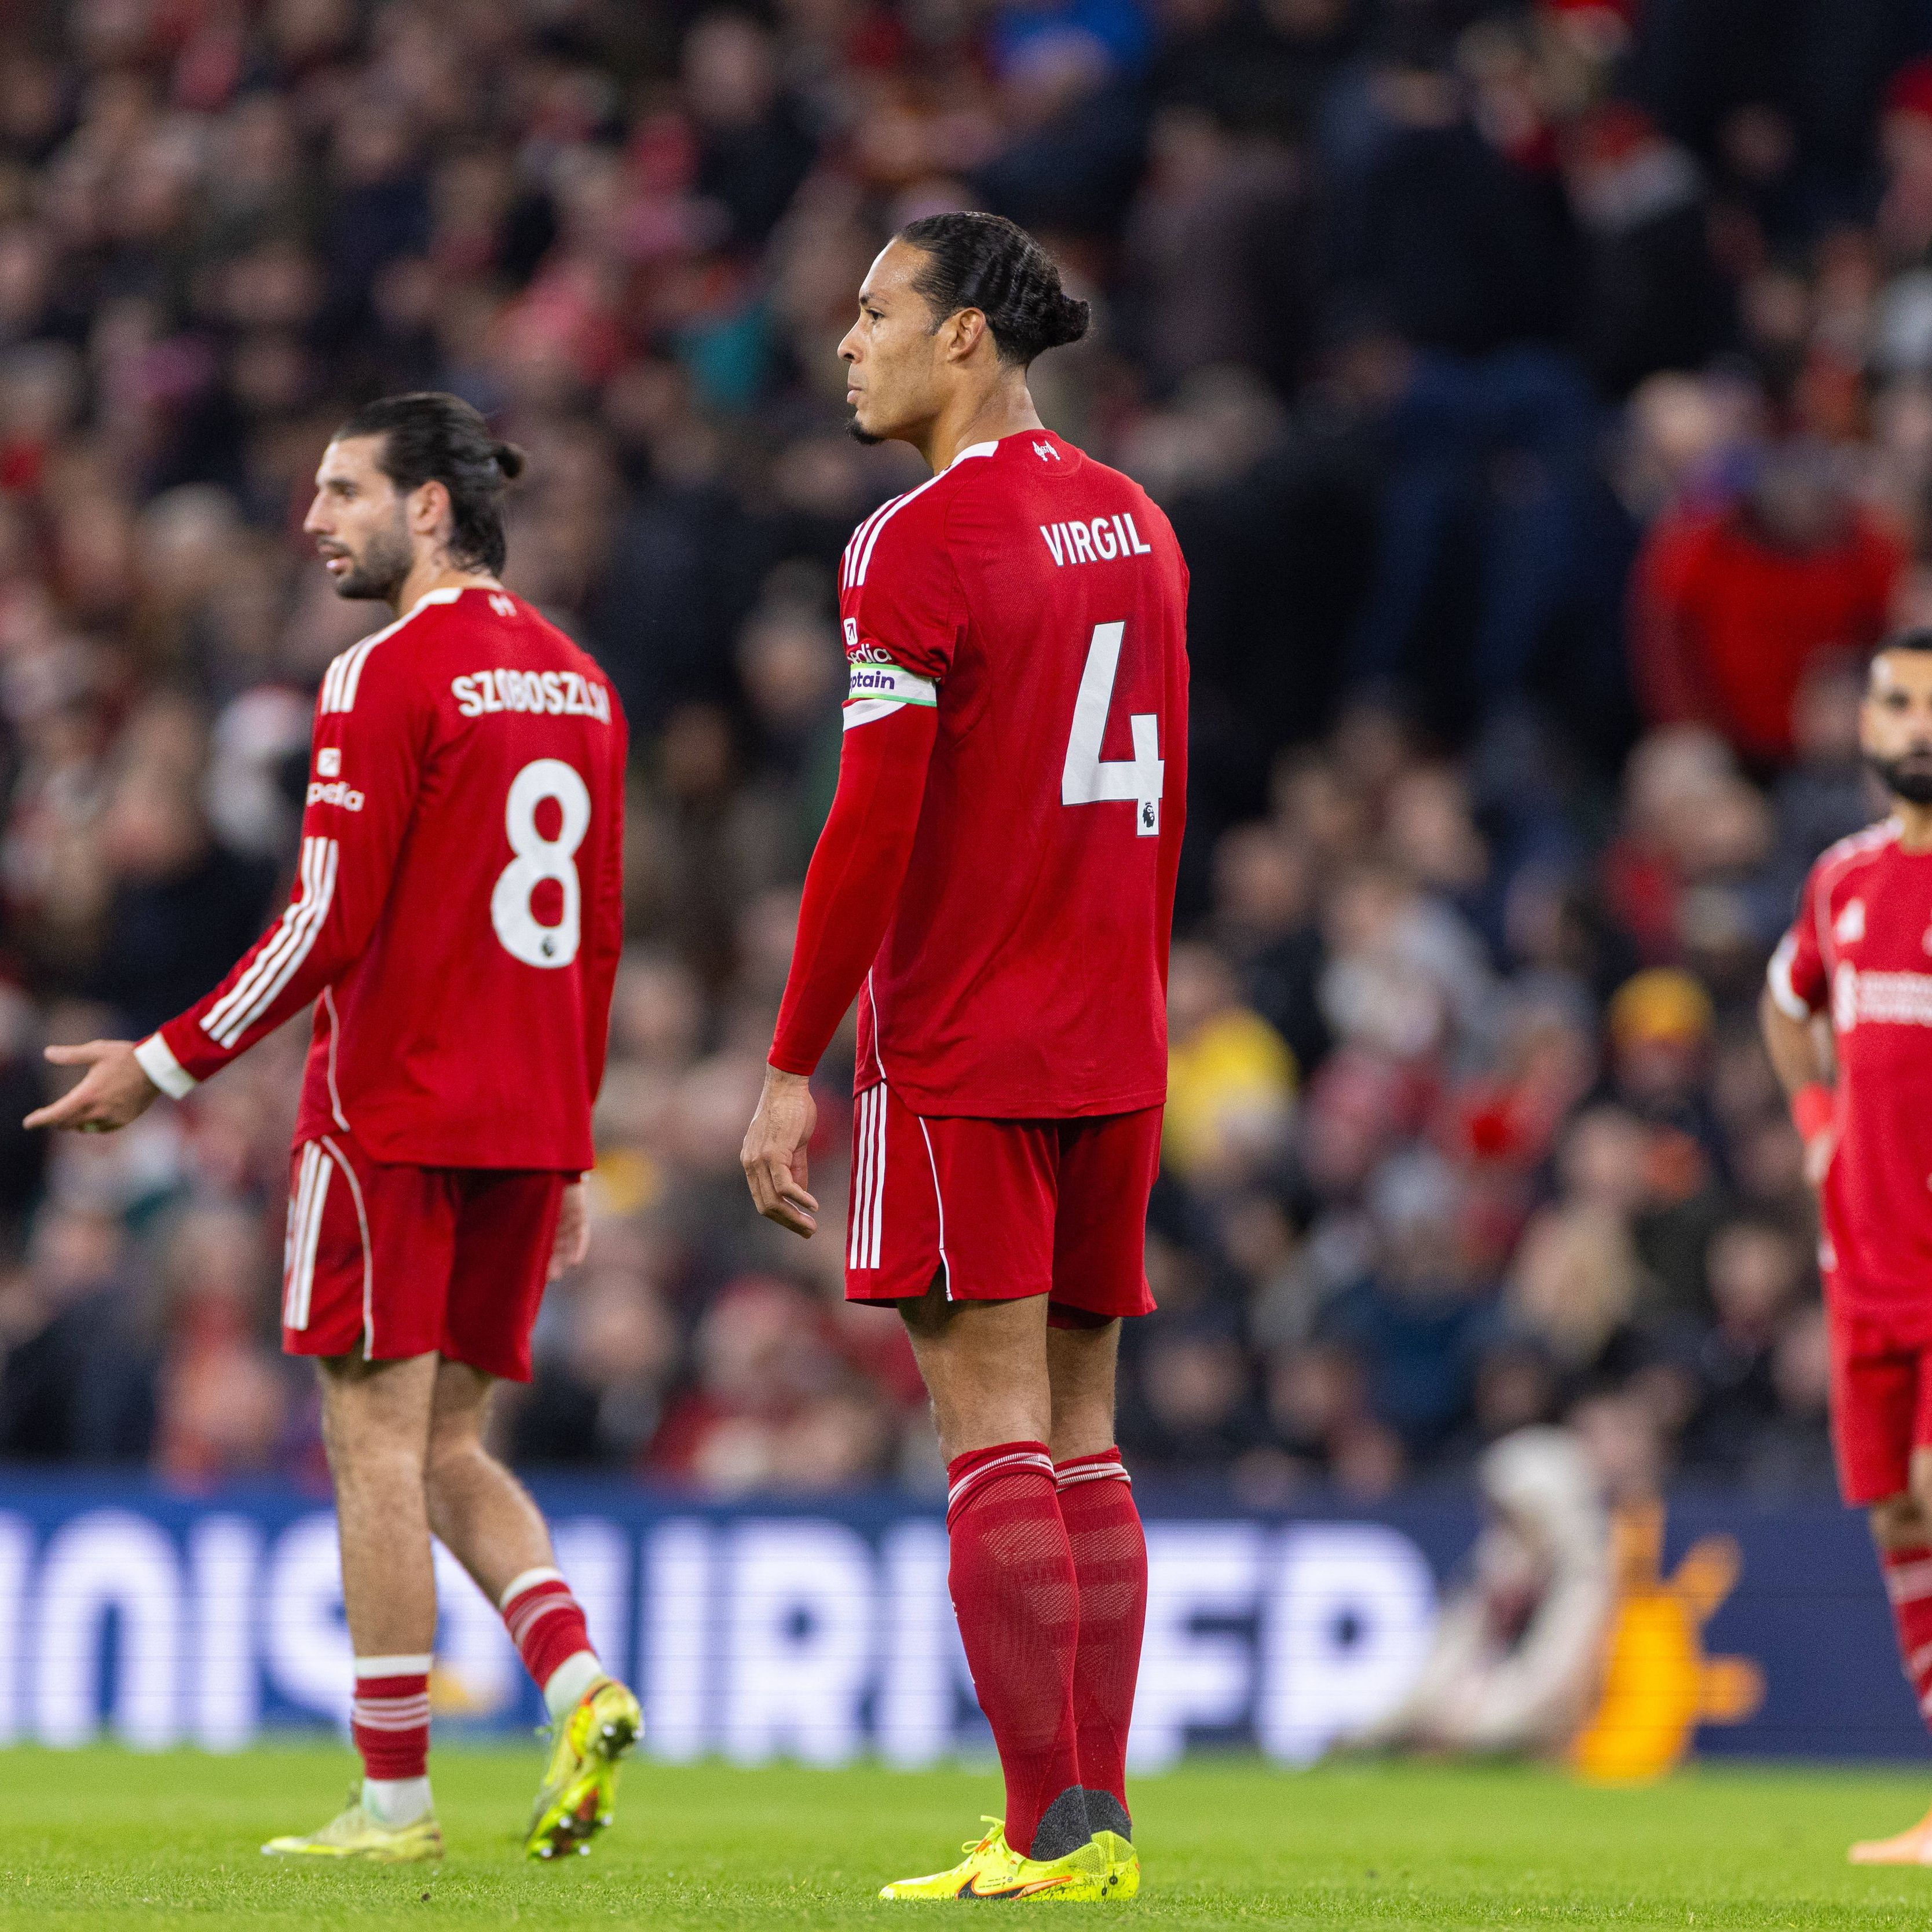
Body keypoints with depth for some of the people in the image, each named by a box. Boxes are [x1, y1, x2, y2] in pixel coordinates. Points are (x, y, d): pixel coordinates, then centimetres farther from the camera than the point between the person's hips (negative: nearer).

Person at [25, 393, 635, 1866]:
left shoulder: (393, 677, -11)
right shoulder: (577, 683, 13)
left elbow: (329, 924, -15)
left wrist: (169, 1066, -8)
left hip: (392, 1115, -7)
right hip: (529, 1124, 7)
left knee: (379, 1442, -2)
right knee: (447, 1446, 14)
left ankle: (396, 1797, -2)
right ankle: (582, 1690, -7)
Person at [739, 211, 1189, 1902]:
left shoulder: (921, 543, -12)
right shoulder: (1133, 525, 13)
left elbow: (873, 830, -15)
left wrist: (792, 1070, -10)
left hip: (959, 1050, -7)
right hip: (1116, 1051, 7)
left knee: (997, 1434, -7)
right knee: (1082, 1434, 10)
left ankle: (1048, 1828, -9)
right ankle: (1101, 1817, 8)